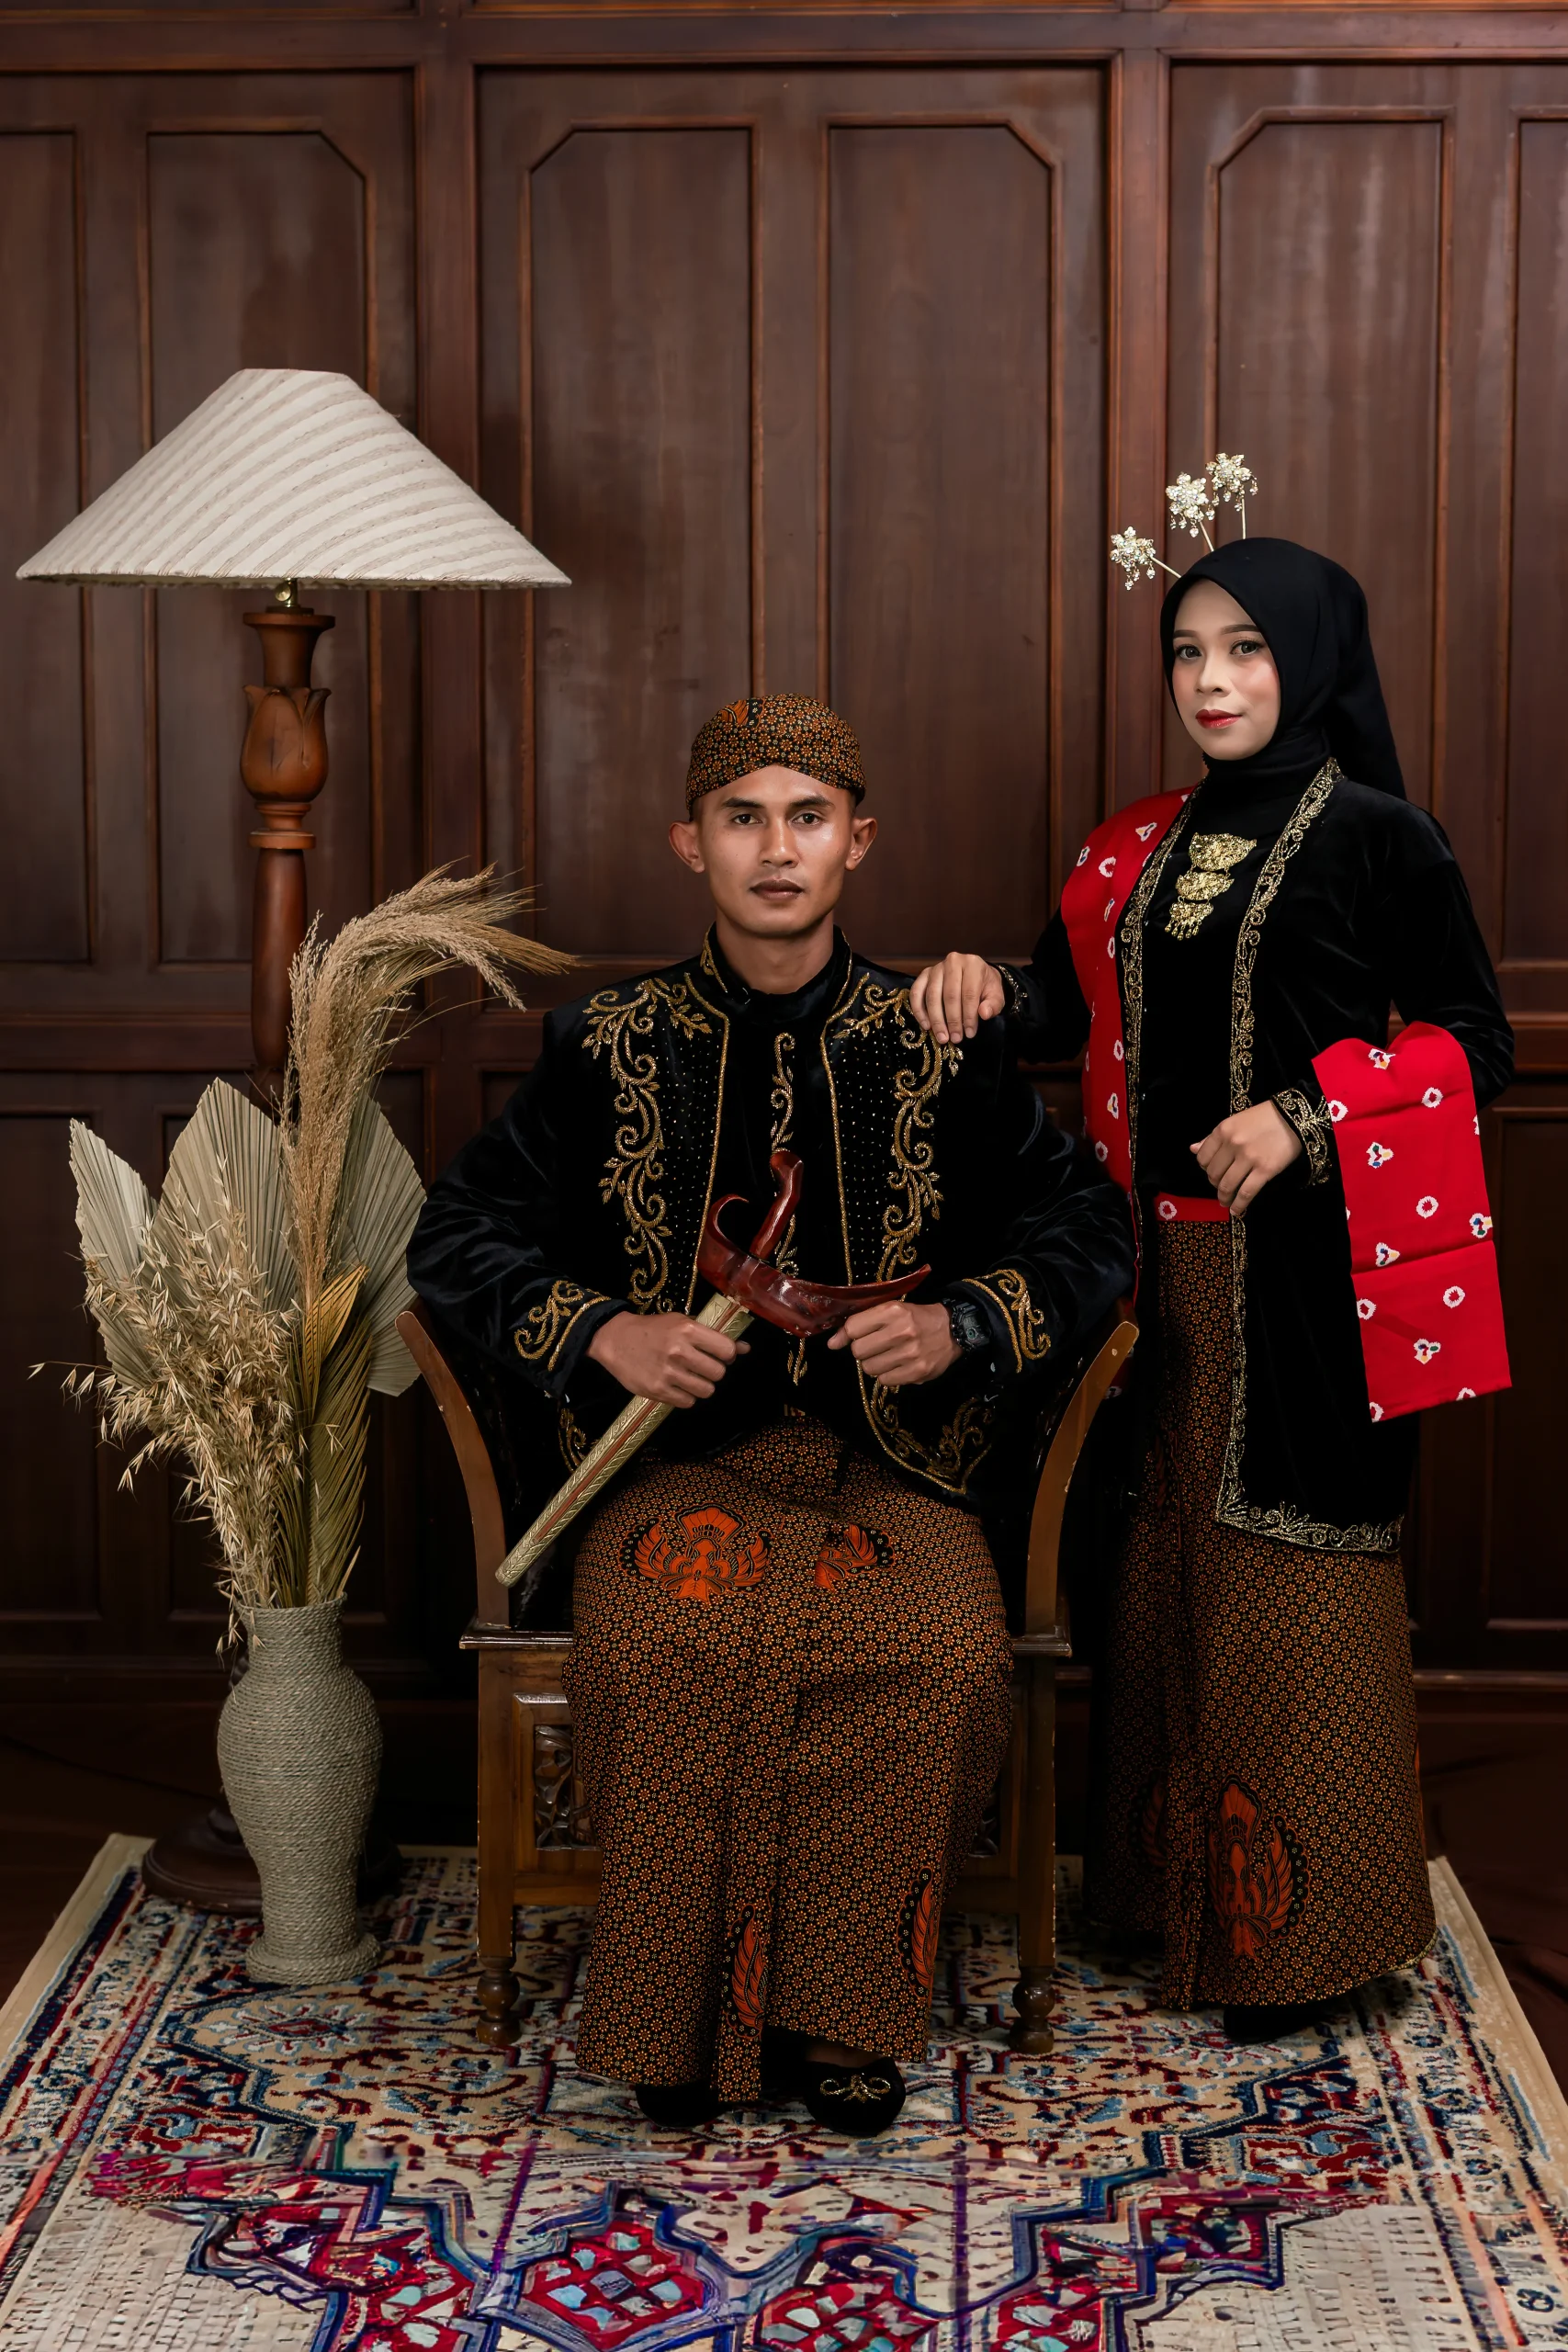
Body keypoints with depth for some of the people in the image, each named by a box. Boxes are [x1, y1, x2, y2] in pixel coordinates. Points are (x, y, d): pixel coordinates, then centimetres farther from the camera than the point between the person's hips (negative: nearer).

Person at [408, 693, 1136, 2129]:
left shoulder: (943, 1050, 7)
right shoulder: (609, 1047, 7)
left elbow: (1091, 1231, 12)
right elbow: (458, 1239, 10)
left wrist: (961, 1325, -7)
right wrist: (602, 1335, -8)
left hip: (890, 1457, 1)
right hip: (682, 1453, 0)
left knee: (947, 1656, -30)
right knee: (669, 1647, -32)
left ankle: (843, 2012, -12)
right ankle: (685, 2013, -13)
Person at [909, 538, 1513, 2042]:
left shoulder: (1376, 838, -5)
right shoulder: (1143, 848, 13)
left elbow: (1475, 1042, -5)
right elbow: (1069, 1009, 14)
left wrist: (1306, 1118, -17)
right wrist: (988, 990, -8)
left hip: (1306, 1267, -6)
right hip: (1167, 1256, 6)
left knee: (1290, 1575, -2)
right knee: (1171, 1559, 11)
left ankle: (1299, 1930, 10)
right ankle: (1174, 1887, 23)